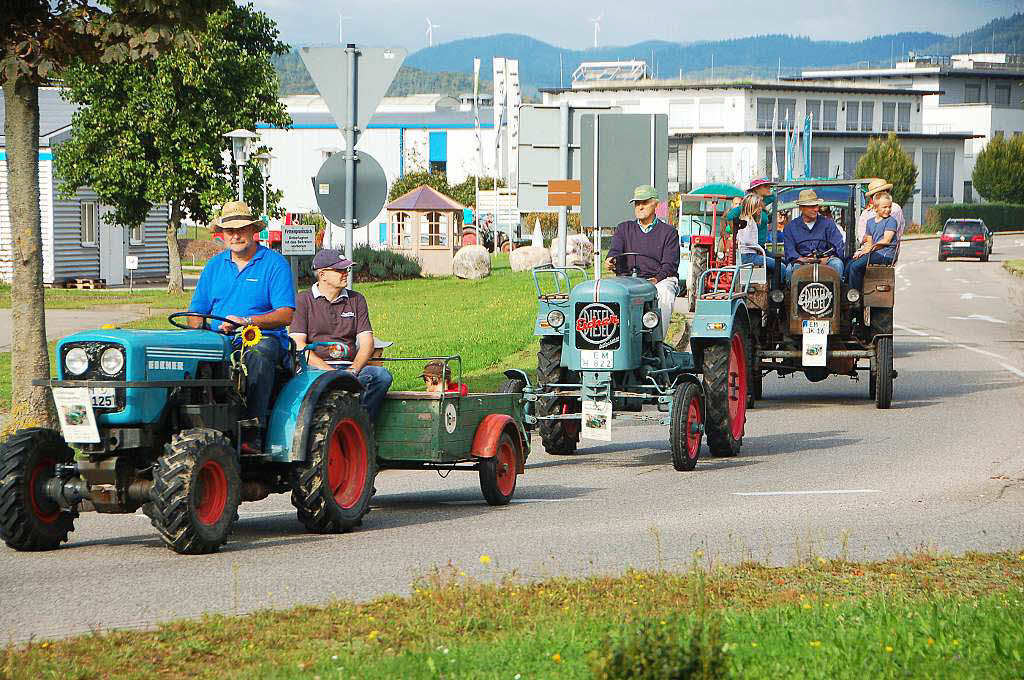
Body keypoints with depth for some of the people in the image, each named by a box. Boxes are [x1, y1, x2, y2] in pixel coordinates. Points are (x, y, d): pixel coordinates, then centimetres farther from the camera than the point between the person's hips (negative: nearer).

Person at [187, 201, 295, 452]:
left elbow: (286, 315, -8)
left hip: (264, 337, -4)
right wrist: (199, 329, -8)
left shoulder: (274, 263, 3)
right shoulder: (214, 266, 18)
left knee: (258, 355, -39)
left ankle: (252, 434, -44)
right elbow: (196, 312, 17)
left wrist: (246, 321, -21)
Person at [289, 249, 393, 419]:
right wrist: (328, 370, -16)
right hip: (315, 366, -3)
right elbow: (298, 344, -4)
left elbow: (366, 342, 10)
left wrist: (353, 369, -11)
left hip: (349, 365, 4)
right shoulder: (304, 300, 7)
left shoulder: (356, 300, 18)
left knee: (382, 375, -26)